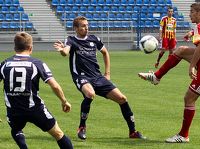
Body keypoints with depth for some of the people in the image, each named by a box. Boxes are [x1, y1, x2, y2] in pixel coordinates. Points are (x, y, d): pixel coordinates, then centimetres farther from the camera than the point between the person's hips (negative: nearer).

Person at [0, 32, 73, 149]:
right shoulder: (37, 64, -5)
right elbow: (55, 86, -10)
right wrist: (64, 101, 5)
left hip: (13, 110, 2)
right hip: (35, 108, -2)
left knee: (16, 131, 34)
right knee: (58, 134, 12)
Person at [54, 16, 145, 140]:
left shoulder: (94, 39, 10)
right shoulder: (71, 40, -3)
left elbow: (105, 53, 26)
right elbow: (66, 52, -25)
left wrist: (107, 73, 20)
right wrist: (62, 50, -50)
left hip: (98, 77, 5)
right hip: (81, 77, -5)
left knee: (122, 98, -3)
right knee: (90, 94, -38)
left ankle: (133, 131, 14)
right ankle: (82, 128, -18)